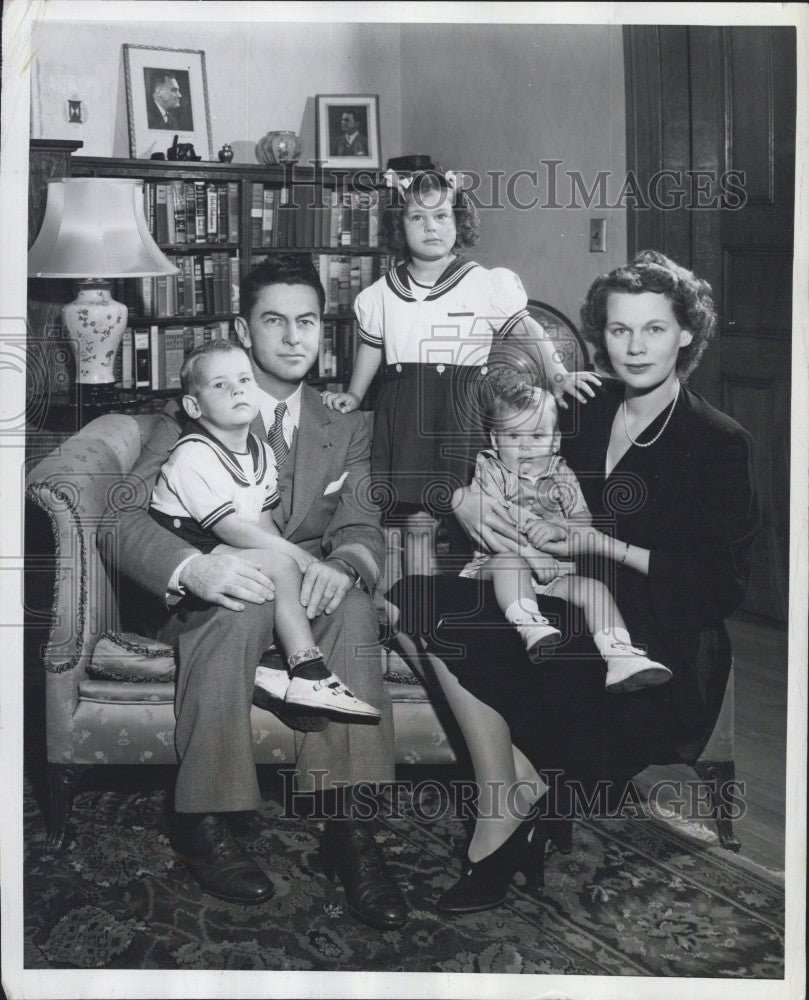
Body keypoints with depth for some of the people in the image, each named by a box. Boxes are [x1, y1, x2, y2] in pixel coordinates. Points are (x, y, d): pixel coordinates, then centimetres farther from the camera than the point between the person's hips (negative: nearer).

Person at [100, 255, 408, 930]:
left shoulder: (346, 430, 14)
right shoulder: (191, 418, 2)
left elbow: (361, 527, 2)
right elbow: (121, 523, -10)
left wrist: (343, 565, -26)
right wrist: (194, 566, -34)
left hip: (302, 593, 3)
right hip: (200, 596, -2)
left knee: (353, 607, -32)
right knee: (242, 612, -38)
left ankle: (347, 825, -34)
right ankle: (203, 823, -28)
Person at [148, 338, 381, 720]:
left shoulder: (263, 452, 9)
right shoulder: (192, 456, -18)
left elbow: (263, 522, 9)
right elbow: (229, 528, -22)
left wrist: (290, 553, -10)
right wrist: (294, 552, -19)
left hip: (231, 550, 9)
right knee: (282, 567, -25)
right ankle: (309, 676, -25)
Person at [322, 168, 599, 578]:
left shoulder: (485, 285, 1)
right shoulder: (383, 293, 11)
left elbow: (526, 332, 4)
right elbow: (371, 348, 23)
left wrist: (558, 376, -6)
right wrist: (354, 395, 17)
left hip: (462, 409, -2)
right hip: (405, 415, 2)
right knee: (416, 521, 1)